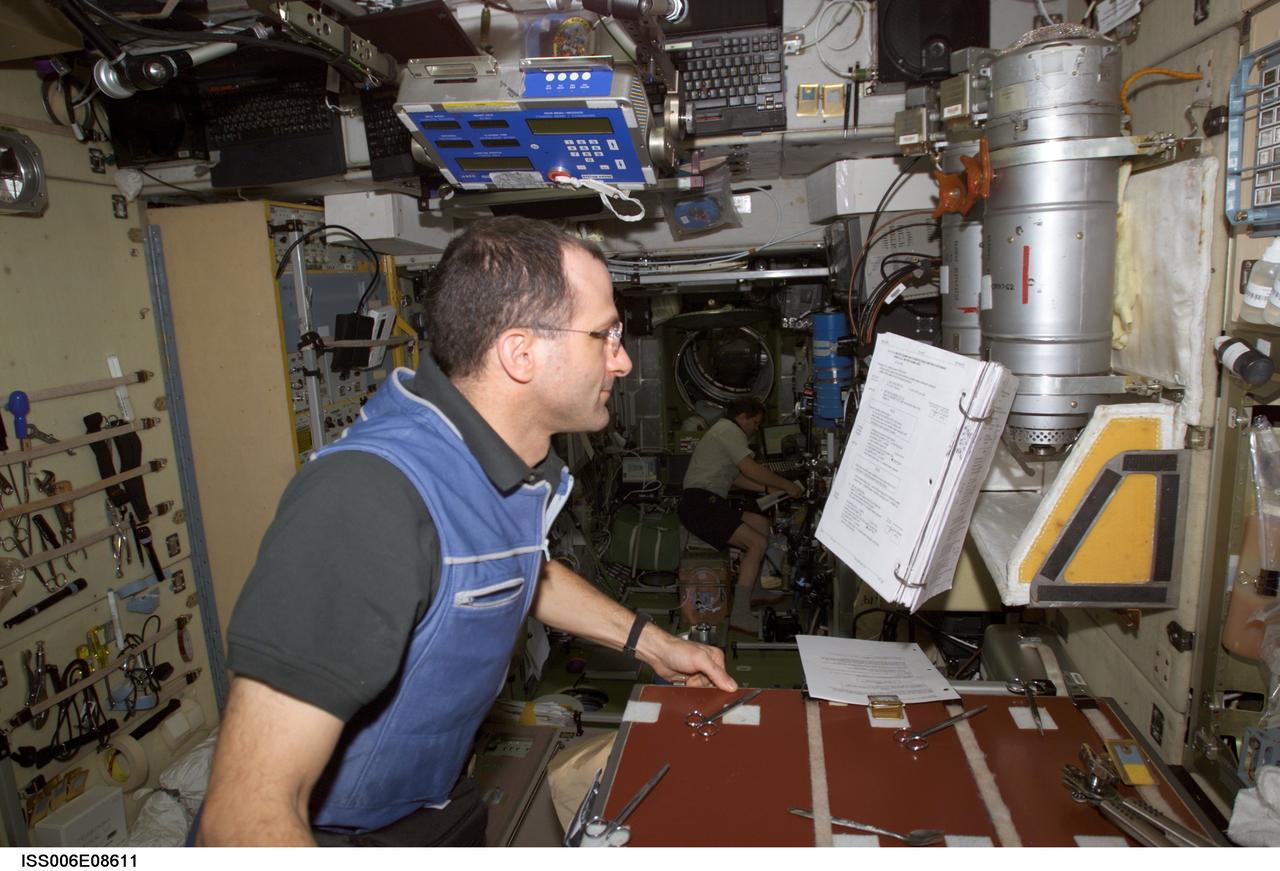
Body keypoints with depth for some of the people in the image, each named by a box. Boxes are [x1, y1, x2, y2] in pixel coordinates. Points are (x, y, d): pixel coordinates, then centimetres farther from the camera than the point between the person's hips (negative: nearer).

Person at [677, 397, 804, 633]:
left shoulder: (725, 430, 27)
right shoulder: (729, 430, -6)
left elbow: (737, 478, 23)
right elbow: (751, 469, -17)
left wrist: (768, 488, 12)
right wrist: (787, 485, -8)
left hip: (709, 502, 11)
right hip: (699, 505, -11)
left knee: (762, 523, 11)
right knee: (758, 543, -17)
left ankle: (751, 592, 13)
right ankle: (740, 615, -19)